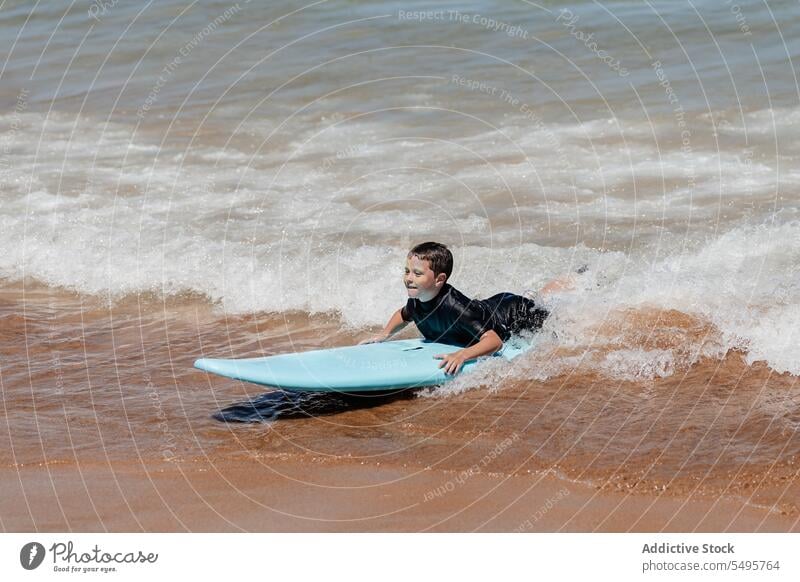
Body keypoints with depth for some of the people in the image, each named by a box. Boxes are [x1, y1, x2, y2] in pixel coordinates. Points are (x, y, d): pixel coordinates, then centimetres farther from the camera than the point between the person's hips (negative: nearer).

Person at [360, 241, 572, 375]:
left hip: (515, 312, -6)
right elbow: (403, 316, 2)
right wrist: (384, 335, -14)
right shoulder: (416, 302, -23)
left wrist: (462, 355, -62)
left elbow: (495, 340, -49)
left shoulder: (455, 307, -45)